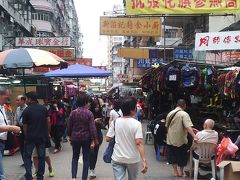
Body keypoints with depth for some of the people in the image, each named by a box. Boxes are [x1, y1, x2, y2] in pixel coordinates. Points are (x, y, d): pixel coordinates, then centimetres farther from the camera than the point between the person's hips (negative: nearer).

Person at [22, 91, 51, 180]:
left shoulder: (26, 110, -8)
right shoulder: (43, 108, 0)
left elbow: (25, 126, -3)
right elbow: (48, 121, 1)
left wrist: (26, 136, 11)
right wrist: (48, 133, 11)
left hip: (30, 137, -3)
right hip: (42, 136, 3)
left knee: (27, 156, 10)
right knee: (41, 156, 11)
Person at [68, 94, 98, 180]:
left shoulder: (73, 113, -4)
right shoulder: (89, 113, -12)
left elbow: (69, 126, 3)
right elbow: (92, 128, -14)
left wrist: (70, 137, 16)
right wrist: (93, 140, -9)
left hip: (75, 138, 2)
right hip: (86, 138, -2)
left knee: (75, 157, 17)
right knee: (86, 159, 11)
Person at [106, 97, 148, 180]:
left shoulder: (115, 122, -5)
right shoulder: (136, 123, -15)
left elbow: (107, 139, -2)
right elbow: (139, 143, -23)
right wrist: (144, 160, -25)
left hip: (117, 158, 2)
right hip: (132, 159, -1)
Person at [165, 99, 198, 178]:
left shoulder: (170, 113, 5)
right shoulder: (184, 114, -14)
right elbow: (188, 127, -27)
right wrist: (194, 136, -34)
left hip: (170, 139, 5)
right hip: (180, 139, -4)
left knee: (173, 155, 14)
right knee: (182, 156, 13)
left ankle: (175, 172, 17)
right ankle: (181, 172, 25)